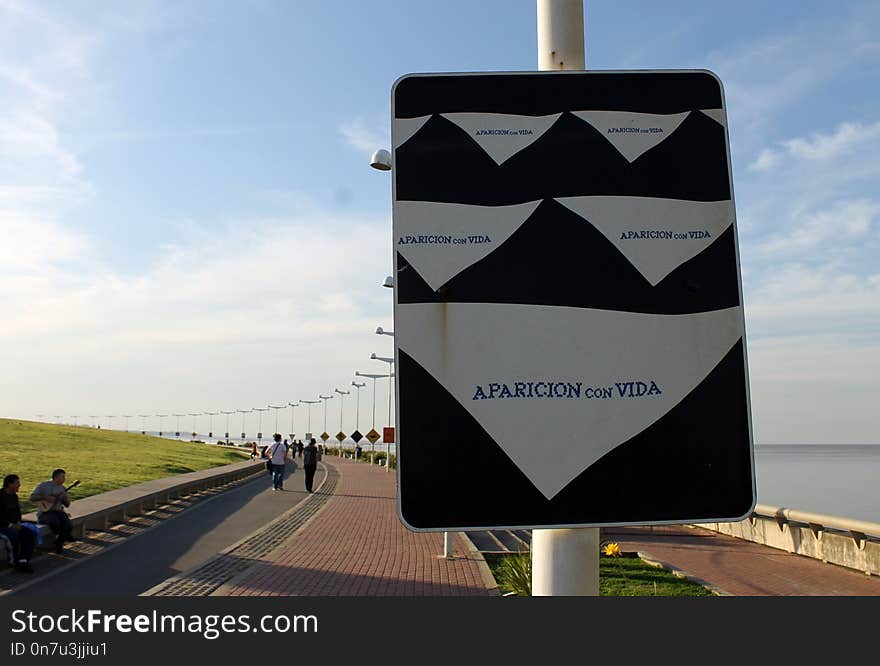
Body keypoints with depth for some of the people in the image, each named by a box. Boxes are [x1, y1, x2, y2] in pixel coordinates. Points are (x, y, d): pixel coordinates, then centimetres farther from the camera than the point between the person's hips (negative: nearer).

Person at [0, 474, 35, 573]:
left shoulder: (14, 496, 11)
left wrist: (18, 522, 3)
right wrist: (11, 525, -19)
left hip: (14, 525, 7)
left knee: (31, 534, -18)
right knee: (14, 534, -36)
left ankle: (23, 561, -23)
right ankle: (14, 560, -15)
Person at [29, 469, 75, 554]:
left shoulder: (62, 488, 14)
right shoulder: (44, 485, 0)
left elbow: (67, 505, 14)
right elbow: (32, 498, -8)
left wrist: (65, 498, -8)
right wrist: (46, 498, -19)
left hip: (58, 511, 4)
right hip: (45, 513, -4)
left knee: (68, 526, -26)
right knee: (55, 521, -38)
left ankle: (59, 543, -1)